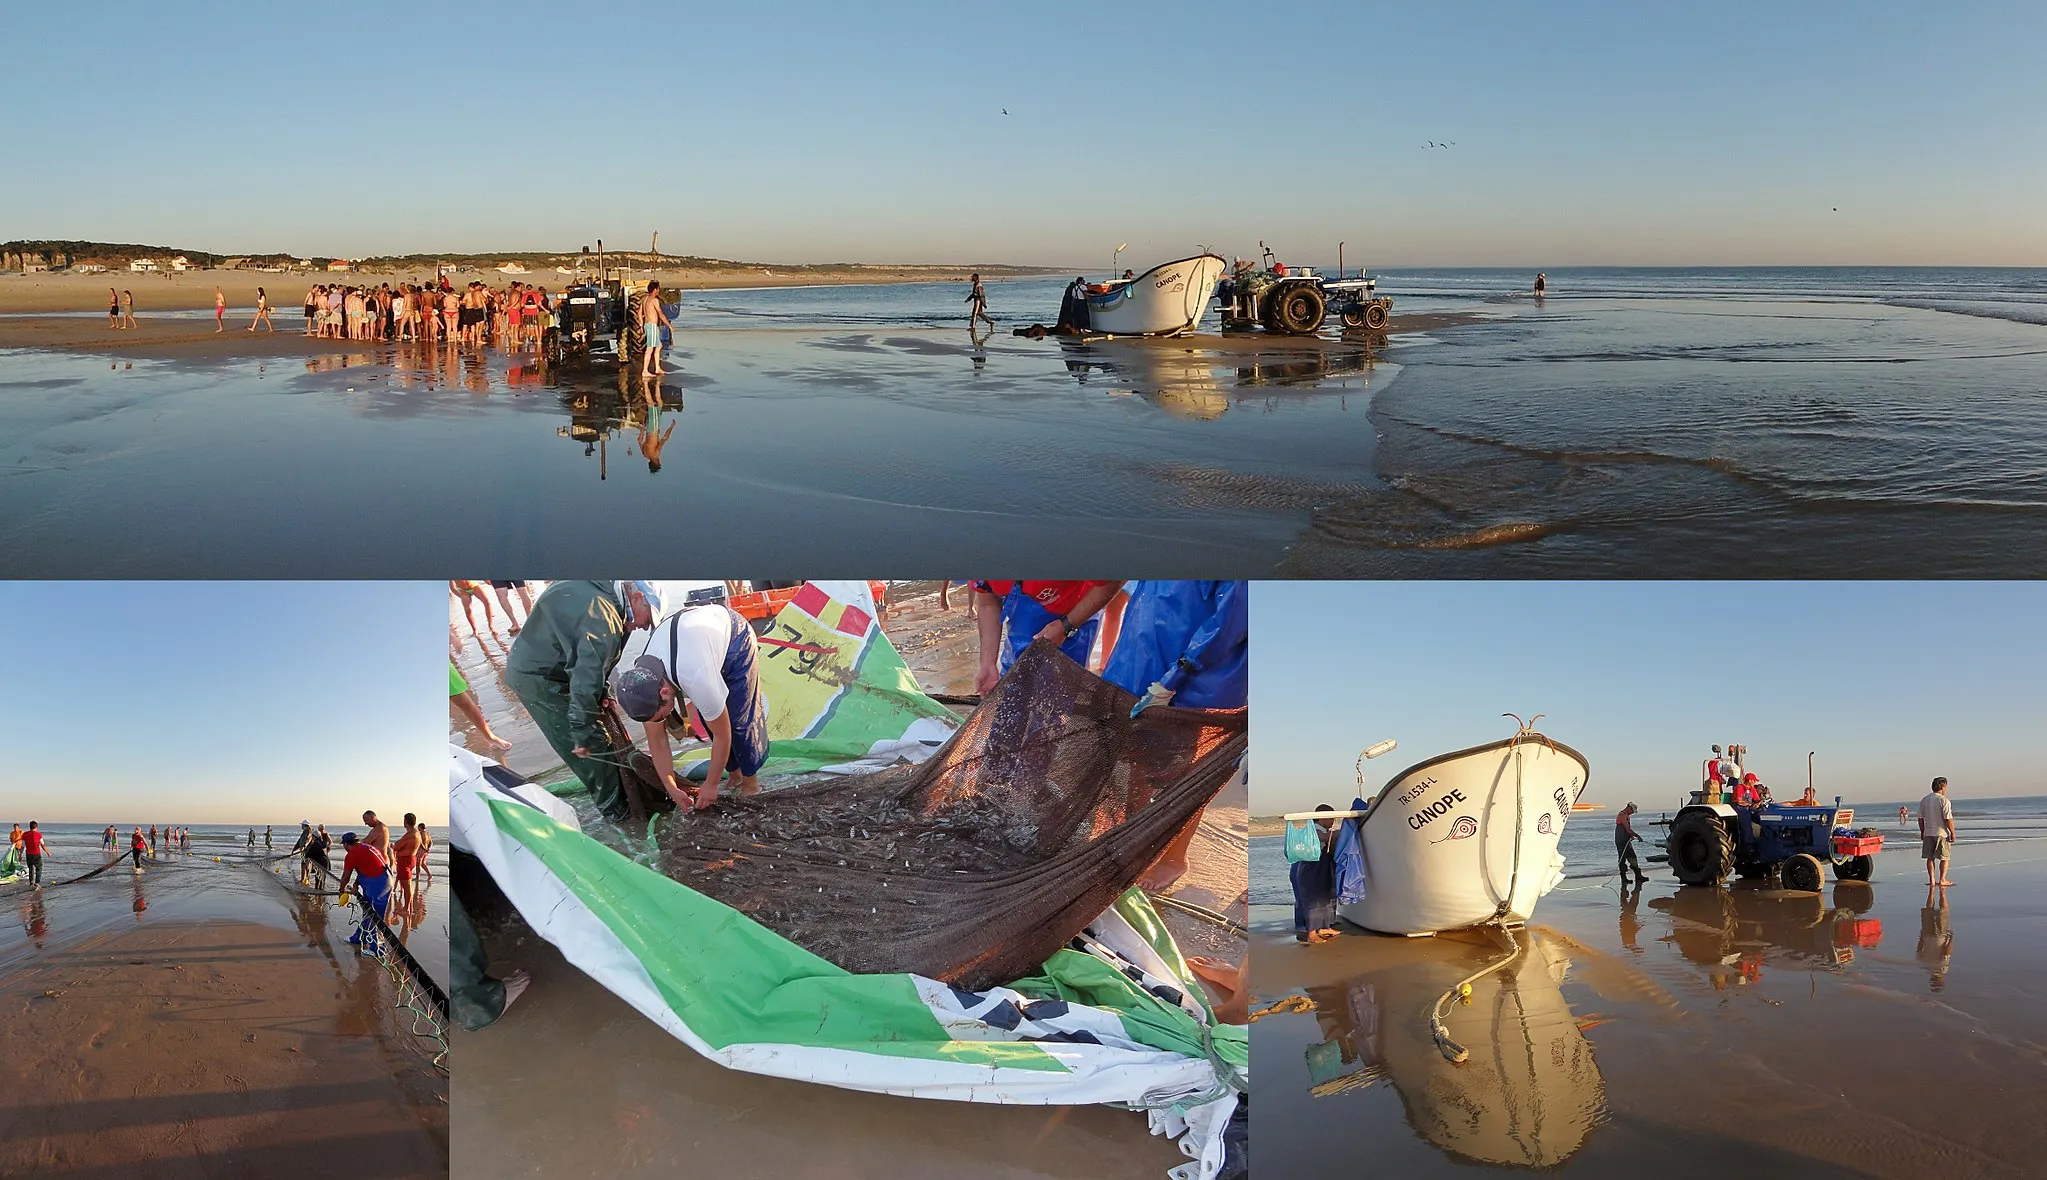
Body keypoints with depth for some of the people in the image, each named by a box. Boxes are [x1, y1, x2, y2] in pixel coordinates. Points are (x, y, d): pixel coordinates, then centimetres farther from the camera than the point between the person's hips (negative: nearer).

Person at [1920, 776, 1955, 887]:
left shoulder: (1924, 800, 7)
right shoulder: (1943, 800, -12)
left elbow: (1920, 818, 10)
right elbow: (1948, 819, -15)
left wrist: (1922, 832, 17)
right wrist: (1952, 832, -8)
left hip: (1928, 833, 5)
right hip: (1941, 833, -5)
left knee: (1930, 857, 8)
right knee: (1944, 857, 4)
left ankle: (1931, 880, 8)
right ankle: (1942, 880, 4)